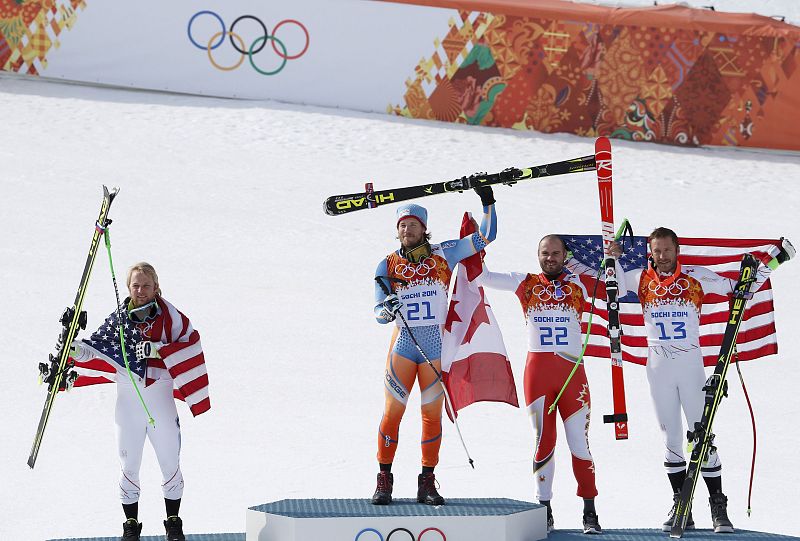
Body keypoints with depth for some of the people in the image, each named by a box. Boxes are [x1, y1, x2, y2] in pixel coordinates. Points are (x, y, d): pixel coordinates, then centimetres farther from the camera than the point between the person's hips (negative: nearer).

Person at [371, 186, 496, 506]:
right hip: (403, 344, -1)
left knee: (433, 414, 2)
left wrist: (487, 204, -5)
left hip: (436, 346, 1)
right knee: (392, 412, -5)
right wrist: (387, 309, -22)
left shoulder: (443, 255, 4)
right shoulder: (387, 266, 3)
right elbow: (379, 314, 1)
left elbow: (484, 238, 6)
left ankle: (427, 483, 9)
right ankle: (384, 480, 2)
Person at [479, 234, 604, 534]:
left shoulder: (577, 284, 9)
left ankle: (590, 512, 1)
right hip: (537, 371, 1)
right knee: (543, 440, 3)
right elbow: (484, 276, 10)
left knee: (579, 442, -3)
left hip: (572, 371, -1)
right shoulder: (526, 283, 9)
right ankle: (544, 509, 8)